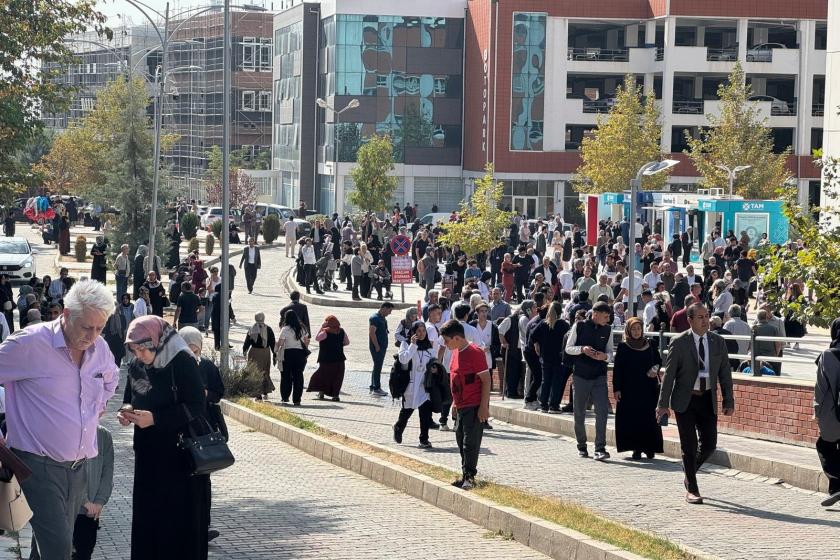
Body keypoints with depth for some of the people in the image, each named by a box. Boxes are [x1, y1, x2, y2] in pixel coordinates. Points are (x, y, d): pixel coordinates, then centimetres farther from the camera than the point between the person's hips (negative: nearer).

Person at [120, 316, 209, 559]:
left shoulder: (182, 363, -14)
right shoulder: (135, 365, 5)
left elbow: (196, 408, -16)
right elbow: (130, 399, 19)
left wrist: (155, 418, -22)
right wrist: (125, 412, -5)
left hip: (179, 456, -6)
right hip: (147, 452, 6)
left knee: (179, 520, -2)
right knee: (146, 515, 5)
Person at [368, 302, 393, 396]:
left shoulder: (383, 318, 16)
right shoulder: (374, 318, -14)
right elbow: (372, 333, -20)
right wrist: (377, 346, -20)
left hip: (382, 347, 10)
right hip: (377, 347, -10)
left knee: (378, 367, 13)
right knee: (377, 366, -9)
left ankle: (373, 387, 19)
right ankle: (376, 389, -8)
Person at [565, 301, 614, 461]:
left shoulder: (607, 330, 4)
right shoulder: (579, 326, -4)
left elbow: (610, 352, 11)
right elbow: (568, 348, 1)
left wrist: (605, 356, -12)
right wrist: (582, 349, -19)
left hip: (599, 377, 1)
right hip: (581, 375, -1)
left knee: (602, 411, -12)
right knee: (580, 413, 8)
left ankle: (600, 449, -12)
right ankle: (581, 446, 25)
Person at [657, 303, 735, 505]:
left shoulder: (718, 342, 3)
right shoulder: (679, 343, -7)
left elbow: (725, 374, 7)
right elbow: (669, 374, -6)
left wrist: (729, 401, 3)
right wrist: (663, 404, -9)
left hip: (707, 399, 3)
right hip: (685, 400, -3)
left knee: (709, 444, 3)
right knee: (689, 446, -1)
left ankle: (689, 474, 30)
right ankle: (691, 489, 9)